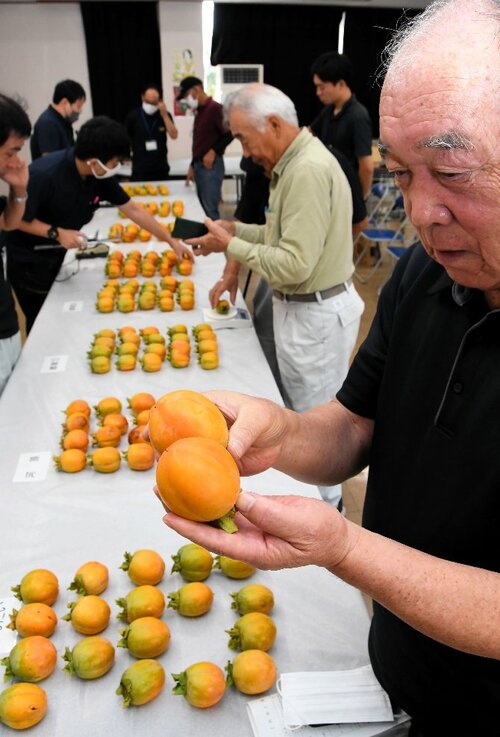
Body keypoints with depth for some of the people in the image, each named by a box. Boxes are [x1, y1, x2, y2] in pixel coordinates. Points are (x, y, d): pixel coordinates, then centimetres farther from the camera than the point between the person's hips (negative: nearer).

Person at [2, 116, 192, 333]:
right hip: (27, 259, -6)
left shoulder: (100, 175, -13)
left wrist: (172, 241, -6)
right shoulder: (43, 175, -32)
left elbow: (133, 210, -6)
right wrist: (56, 233, -31)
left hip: (55, 255, 6)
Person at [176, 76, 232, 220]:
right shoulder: (199, 111, 17)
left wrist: (214, 151, -14)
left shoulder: (214, 108, -10)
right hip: (199, 165, 9)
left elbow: (229, 134, -18)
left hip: (211, 166, -9)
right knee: (202, 208, 12)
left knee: (210, 210, -10)